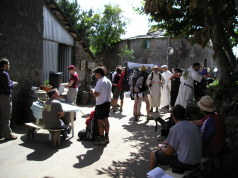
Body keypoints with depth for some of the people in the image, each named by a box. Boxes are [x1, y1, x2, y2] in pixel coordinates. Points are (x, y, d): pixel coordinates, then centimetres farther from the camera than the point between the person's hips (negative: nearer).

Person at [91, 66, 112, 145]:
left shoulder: (100, 82, -18)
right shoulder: (108, 81, 9)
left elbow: (96, 94, -23)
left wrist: (92, 91, -2)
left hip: (101, 104, -9)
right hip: (107, 102, 9)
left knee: (100, 121, 0)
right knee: (106, 120, 16)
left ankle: (102, 139, 6)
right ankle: (106, 137, 24)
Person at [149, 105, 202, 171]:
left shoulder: (175, 129, -19)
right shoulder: (193, 125, 3)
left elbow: (169, 152, -12)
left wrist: (161, 148, 9)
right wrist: (169, 142, 26)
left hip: (184, 164, -8)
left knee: (153, 154, 8)